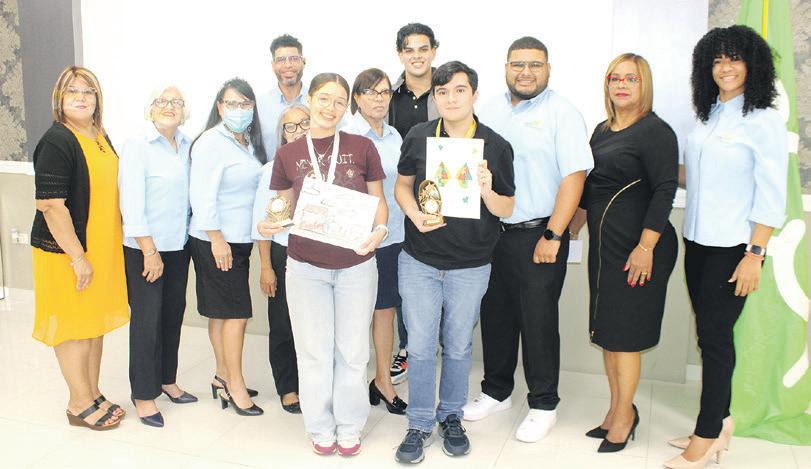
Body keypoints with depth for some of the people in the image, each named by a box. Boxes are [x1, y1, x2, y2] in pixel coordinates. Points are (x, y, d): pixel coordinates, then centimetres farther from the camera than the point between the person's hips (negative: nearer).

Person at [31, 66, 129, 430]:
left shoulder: (101, 137, 9)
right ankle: (80, 404, 20)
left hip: (102, 248, 8)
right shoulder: (57, 141, -16)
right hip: (66, 251, -8)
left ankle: (92, 394, 32)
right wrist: (78, 257, -20)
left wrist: (112, 246, 17)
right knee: (74, 327, 5)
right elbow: (50, 205, -20)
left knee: (96, 324, 17)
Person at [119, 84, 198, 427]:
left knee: (174, 314, 14)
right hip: (145, 247, -6)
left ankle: (167, 380, 31)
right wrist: (150, 251, -16)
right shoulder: (137, 147, -10)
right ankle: (143, 395, 13)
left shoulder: (186, 146, 7)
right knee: (147, 320, 0)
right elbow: (132, 203, -14)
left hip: (179, 245, 6)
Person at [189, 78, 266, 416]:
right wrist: (216, 239, -19)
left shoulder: (250, 142, 12)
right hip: (215, 241, -8)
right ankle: (235, 385, 6)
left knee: (221, 312, 14)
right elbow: (202, 195, -18)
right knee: (236, 311, -5)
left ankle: (223, 378, 23)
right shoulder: (211, 142, -13)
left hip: (240, 239, 8)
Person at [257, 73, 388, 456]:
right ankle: (321, 428, 30)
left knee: (352, 350, 11)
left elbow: (378, 201, 4)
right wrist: (268, 225, -13)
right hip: (306, 266, 1)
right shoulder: (288, 154, 0)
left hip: (356, 265, 0)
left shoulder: (362, 147, -3)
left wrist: (379, 229, -16)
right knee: (314, 351, 11)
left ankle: (350, 428, 30)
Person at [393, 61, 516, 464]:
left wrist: (487, 191, -23)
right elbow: (402, 184, 10)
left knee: (458, 347, 13)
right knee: (420, 347, 4)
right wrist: (415, 215, -10)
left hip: (470, 267, 0)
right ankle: (419, 425, 22)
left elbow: (507, 209, 0)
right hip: (419, 261, 1)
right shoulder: (418, 137, -2)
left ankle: (451, 418, 34)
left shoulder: (496, 146, -5)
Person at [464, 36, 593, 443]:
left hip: (538, 237, -5)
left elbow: (574, 176, -12)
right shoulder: (490, 111, 10)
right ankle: (496, 391, 32)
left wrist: (552, 236, -16)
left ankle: (543, 405, 21)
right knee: (495, 315, 14)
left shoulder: (562, 113, -6)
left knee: (538, 322, 3)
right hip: (491, 233, 5)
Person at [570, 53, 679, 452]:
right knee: (605, 328, 13)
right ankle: (617, 409, 26)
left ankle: (624, 414, 16)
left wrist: (646, 247, -22)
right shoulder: (602, 130, 13)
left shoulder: (655, 131, -10)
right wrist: (573, 225, 19)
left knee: (623, 331, 0)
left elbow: (664, 190, -17)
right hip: (603, 243, 8)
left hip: (637, 246, -8)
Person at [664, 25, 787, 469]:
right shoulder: (708, 116, 11)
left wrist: (755, 254, -17)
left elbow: (771, 195, -12)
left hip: (733, 248, -6)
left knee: (715, 336, -2)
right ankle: (720, 423, 26)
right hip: (698, 242, 7)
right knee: (709, 334, 12)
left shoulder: (764, 119, -9)